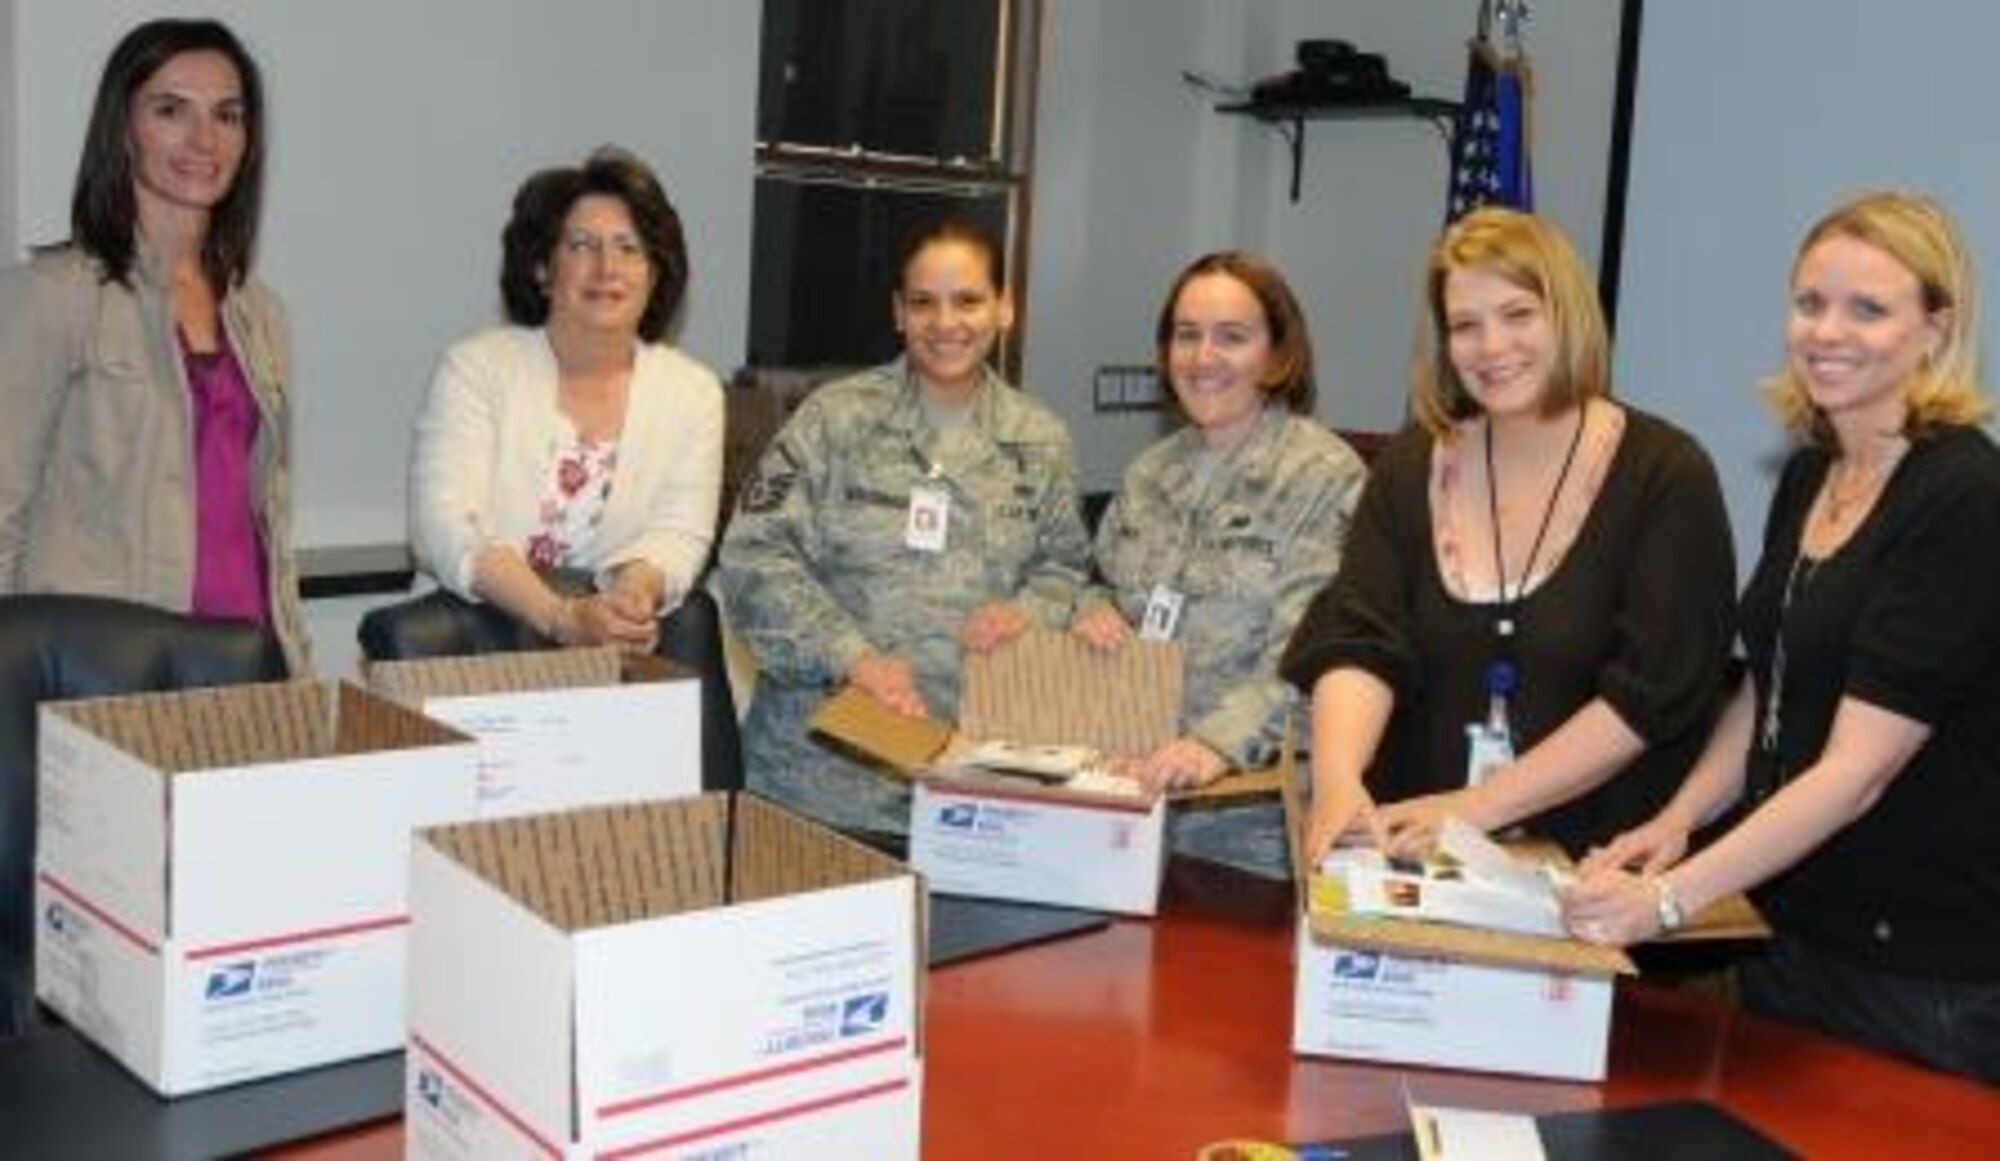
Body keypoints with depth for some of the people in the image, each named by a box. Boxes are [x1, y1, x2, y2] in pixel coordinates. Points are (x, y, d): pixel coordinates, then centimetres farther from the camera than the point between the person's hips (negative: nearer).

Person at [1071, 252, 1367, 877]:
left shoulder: (1326, 475, -9)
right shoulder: (1151, 471, 12)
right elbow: (1106, 584, 23)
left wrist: (1220, 743, -30)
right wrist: (1093, 610, 0)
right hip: (1129, 778, 5)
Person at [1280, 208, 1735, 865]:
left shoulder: (1666, 476, -2)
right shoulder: (1411, 467, 9)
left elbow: (1651, 692, -9)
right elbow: (1356, 642, -3)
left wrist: (1479, 805, -16)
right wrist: (1338, 777, -22)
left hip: (1597, 864, -3)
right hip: (1416, 855, 3)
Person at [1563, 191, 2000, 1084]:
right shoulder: (1808, 476, 6)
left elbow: (1857, 768, -24)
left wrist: (1668, 897, -29)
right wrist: (1675, 823, -2)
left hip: (1927, 969, -7)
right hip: (1789, 924, 7)